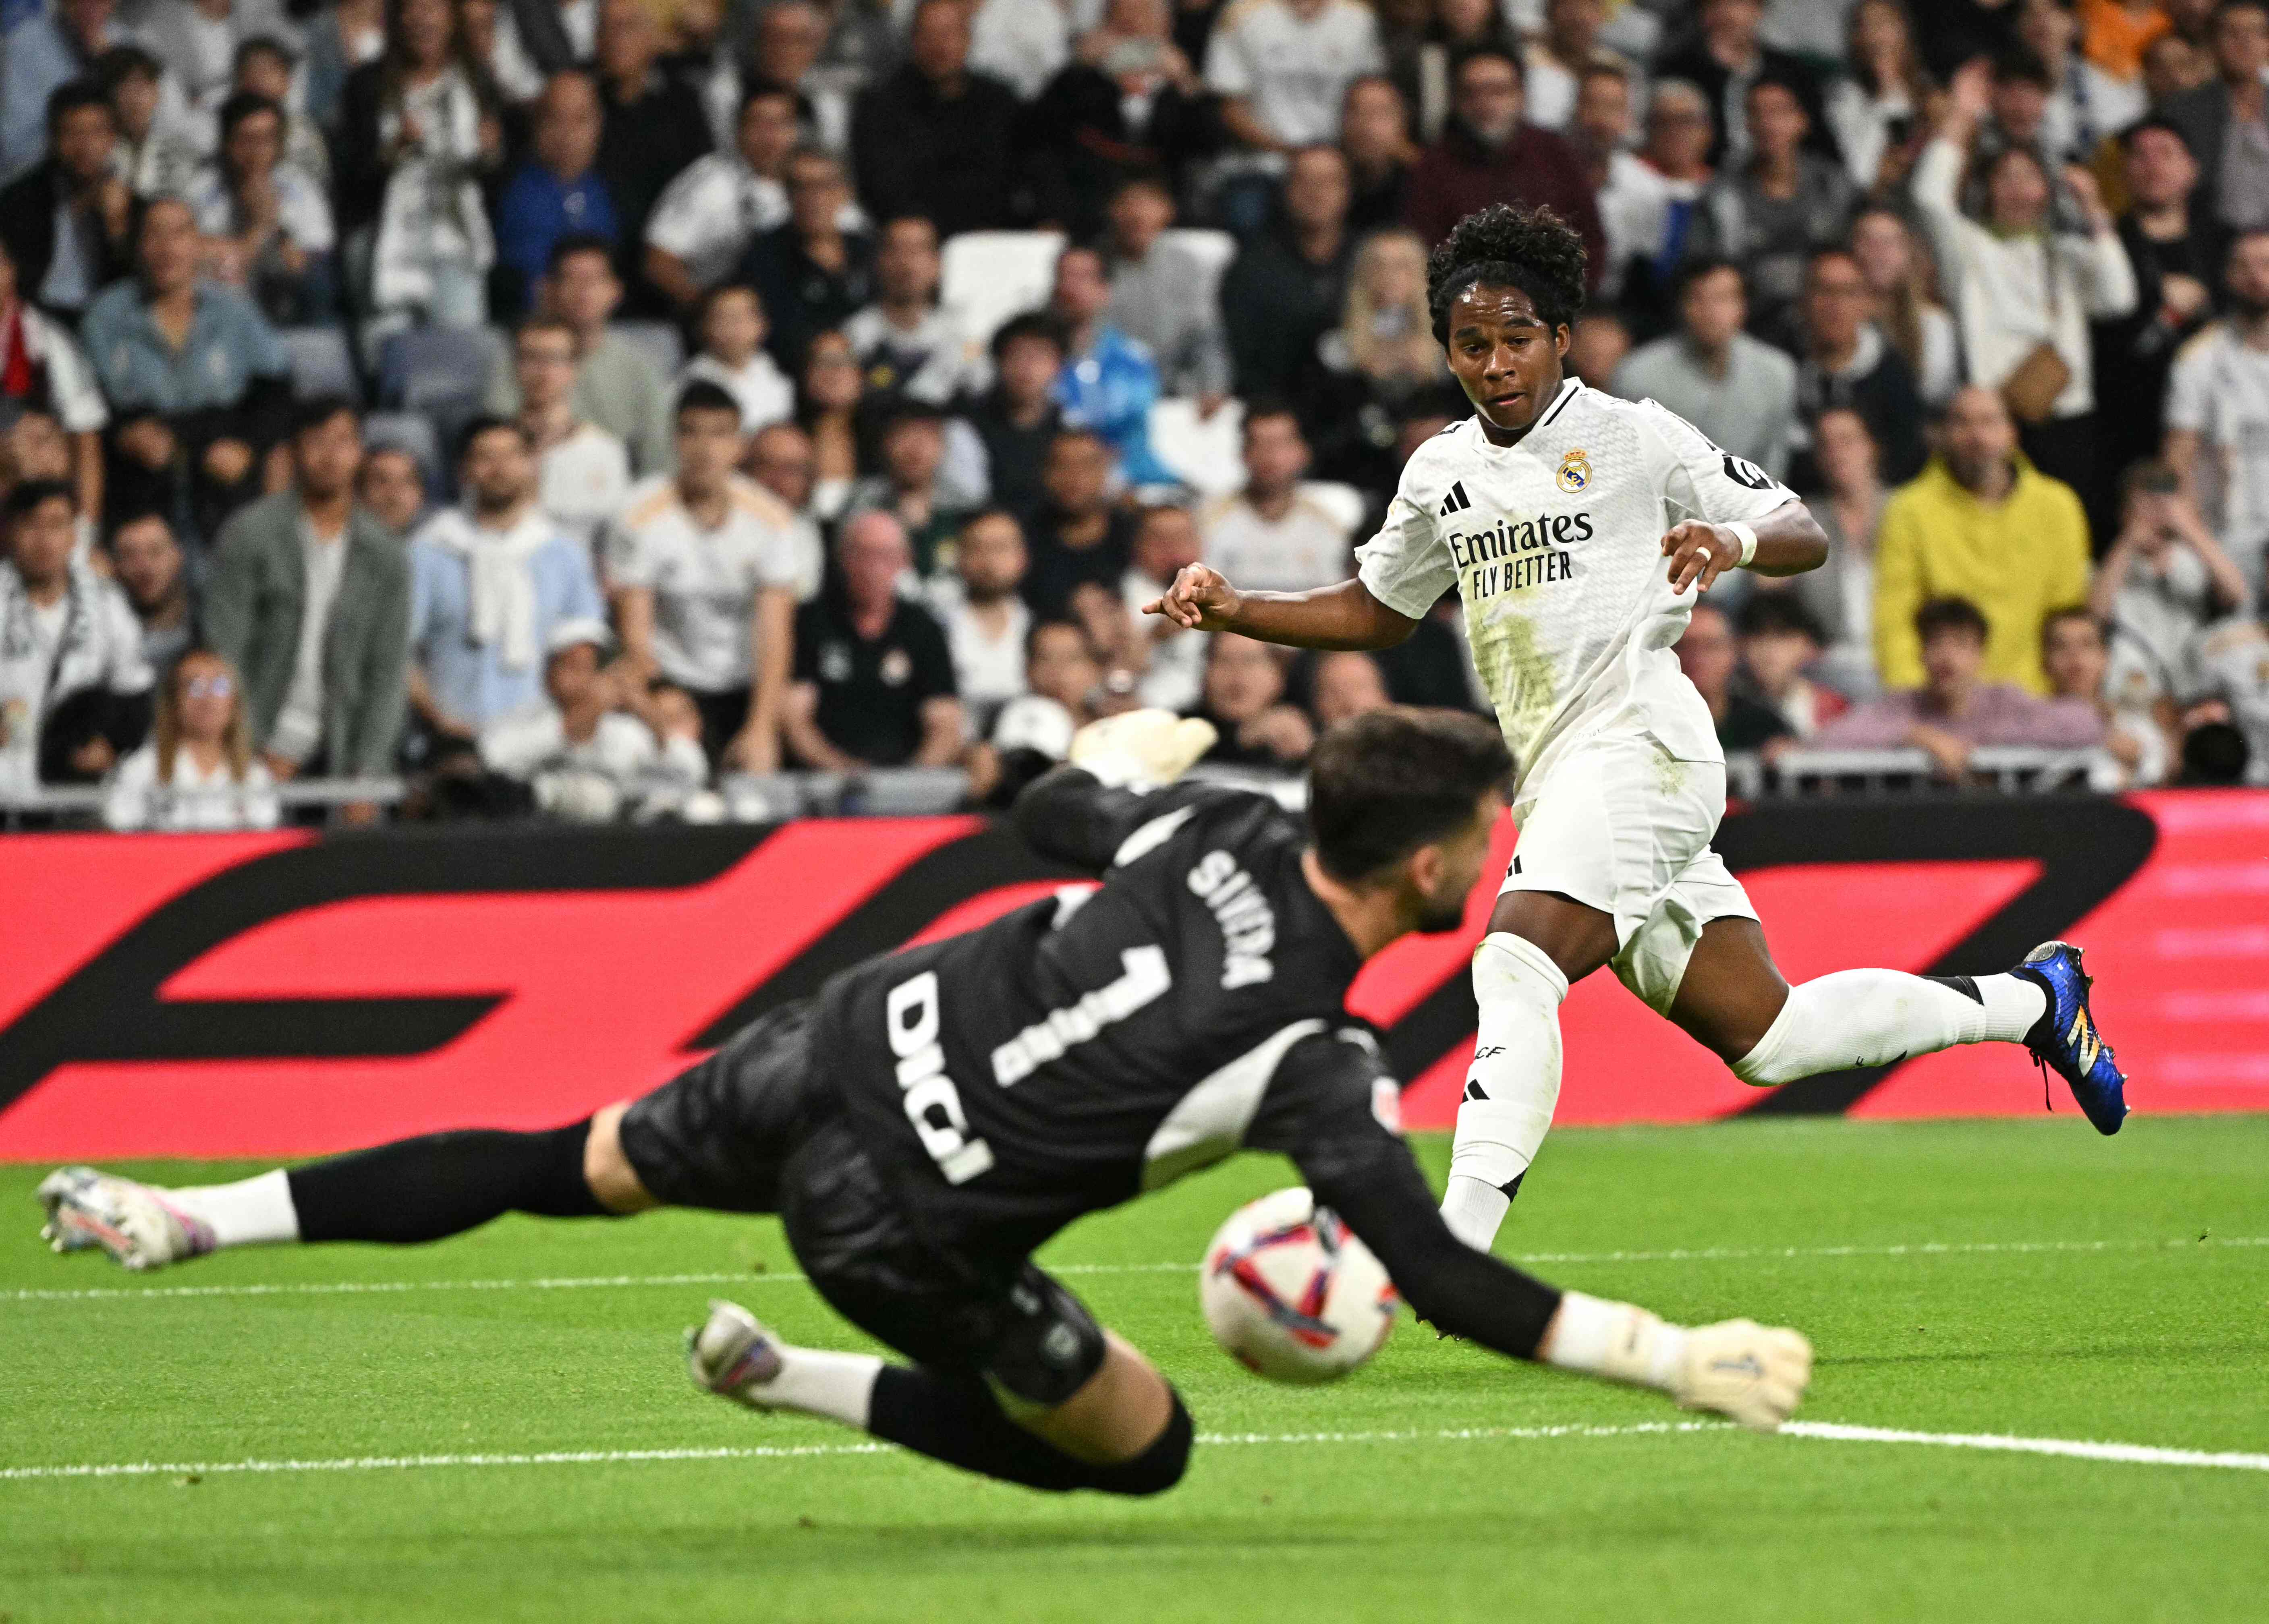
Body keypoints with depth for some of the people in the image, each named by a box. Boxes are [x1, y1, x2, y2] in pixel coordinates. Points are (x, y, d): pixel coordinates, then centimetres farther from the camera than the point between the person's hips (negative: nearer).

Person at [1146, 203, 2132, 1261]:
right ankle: (2028, 1001, 28)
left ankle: (1457, 1242, -36)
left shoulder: (1631, 437, -2)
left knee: (1515, 967, -27)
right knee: (1763, 1039, 9)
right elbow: (1374, 613, 29)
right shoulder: (1439, 475, 16)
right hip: (1557, 776, 7)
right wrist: (1235, 611, 15)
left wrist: (1735, 540, -22)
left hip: (1638, 741, -7)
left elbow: (1805, 537, 0)